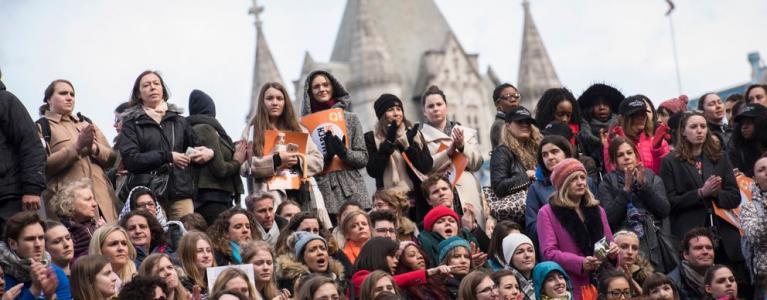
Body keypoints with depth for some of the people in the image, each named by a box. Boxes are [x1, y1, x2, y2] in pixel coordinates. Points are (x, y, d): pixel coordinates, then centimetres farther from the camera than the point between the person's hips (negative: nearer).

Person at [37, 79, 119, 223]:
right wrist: (76, 147, -13)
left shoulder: (85, 122, 23)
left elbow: (111, 157, 16)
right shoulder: (42, 127, 7)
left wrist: (94, 148, -5)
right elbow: (43, 165, -7)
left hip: (101, 196, 5)